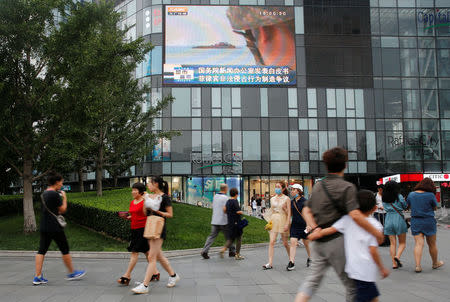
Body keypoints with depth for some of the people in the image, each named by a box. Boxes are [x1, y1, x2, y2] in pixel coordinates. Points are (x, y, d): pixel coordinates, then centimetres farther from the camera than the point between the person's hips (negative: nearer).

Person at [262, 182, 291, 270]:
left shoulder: (286, 199, -3)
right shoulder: (272, 199, 10)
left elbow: (289, 213, -6)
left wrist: (287, 224, -14)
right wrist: (269, 222, 9)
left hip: (283, 220, -3)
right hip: (274, 220, 3)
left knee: (285, 243, 6)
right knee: (271, 242, -8)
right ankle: (270, 264, -9)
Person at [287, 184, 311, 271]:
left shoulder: (304, 201, -9)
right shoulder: (292, 202, 7)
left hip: (304, 225, -4)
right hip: (294, 225, 4)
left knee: (306, 243, 12)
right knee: (293, 242, -8)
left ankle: (309, 259, 37)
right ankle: (291, 263, -9)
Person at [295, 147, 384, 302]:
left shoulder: (318, 186, 11)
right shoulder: (346, 187, -11)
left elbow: (306, 210, 11)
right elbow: (355, 215, -22)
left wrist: (314, 228, -1)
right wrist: (376, 232, -13)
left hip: (318, 241, 6)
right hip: (335, 241, -6)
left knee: (313, 279, 9)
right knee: (351, 283, 8)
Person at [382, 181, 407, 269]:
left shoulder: (384, 199, 4)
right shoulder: (399, 197, -6)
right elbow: (405, 206, 6)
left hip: (388, 219, 3)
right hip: (399, 218, -3)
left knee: (392, 243, 7)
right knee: (402, 242, 8)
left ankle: (394, 263, 5)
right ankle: (397, 256, -16)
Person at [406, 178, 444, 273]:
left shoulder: (411, 195, 0)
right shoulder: (431, 195, -11)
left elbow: (408, 205, 15)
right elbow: (435, 208, 1)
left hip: (415, 222, 2)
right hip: (429, 222, -2)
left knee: (419, 243, -2)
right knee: (432, 244, 14)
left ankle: (417, 265, -14)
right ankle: (435, 263, 33)